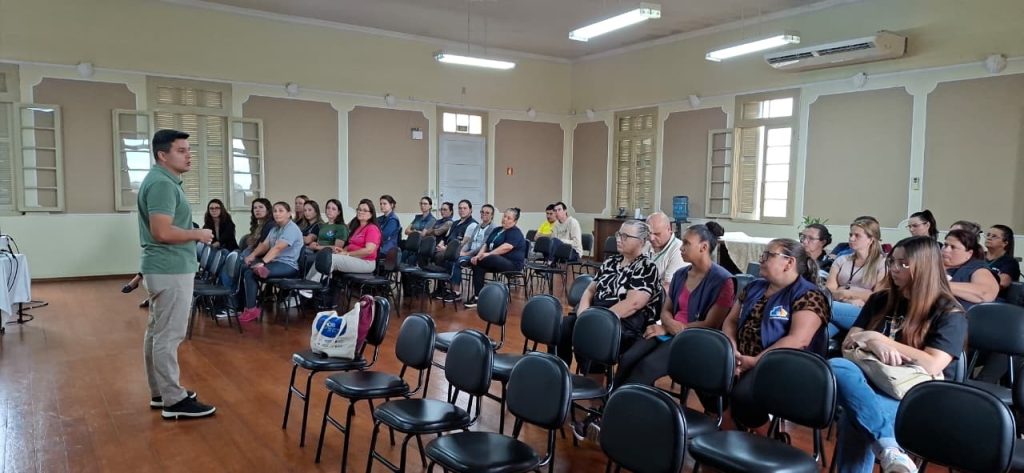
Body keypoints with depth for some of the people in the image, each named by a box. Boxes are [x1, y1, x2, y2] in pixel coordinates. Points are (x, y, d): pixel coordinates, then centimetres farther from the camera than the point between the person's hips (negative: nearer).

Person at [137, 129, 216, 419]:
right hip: (171, 270, -11)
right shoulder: (162, 184, -19)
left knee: (157, 332, 15)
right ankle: (174, 400, 3)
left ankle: (160, 392, 25)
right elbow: (162, 232, -27)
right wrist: (198, 235, -14)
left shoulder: (163, 181, 14)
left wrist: (193, 234, 16)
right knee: (169, 335, -5)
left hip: (164, 268, 11)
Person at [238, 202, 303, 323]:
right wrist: (252, 255, -11)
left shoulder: (292, 229, -12)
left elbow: (277, 248, -24)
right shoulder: (275, 228, 17)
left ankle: (251, 310, -15)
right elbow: (264, 245, 8)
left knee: (250, 272, -23)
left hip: (288, 266, -9)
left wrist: (262, 263, -33)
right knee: (243, 267, -9)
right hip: (274, 262, 9)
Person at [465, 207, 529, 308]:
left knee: (478, 262, -29)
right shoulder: (497, 230, 21)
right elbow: (486, 244, 12)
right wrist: (479, 255, -9)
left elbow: (507, 247, -22)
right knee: (478, 263, -23)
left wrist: (489, 254, -24)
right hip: (496, 262, 8)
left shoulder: (515, 232, -5)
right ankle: (478, 296, -26)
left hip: (512, 263, -8)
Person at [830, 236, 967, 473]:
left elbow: (932, 366, -14)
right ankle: (889, 448, -45)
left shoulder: (949, 313, 0)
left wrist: (877, 338, -11)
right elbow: (848, 344, 10)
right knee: (835, 367, -36)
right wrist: (874, 345, -15)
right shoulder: (880, 300, 15)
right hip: (875, 382, 5)